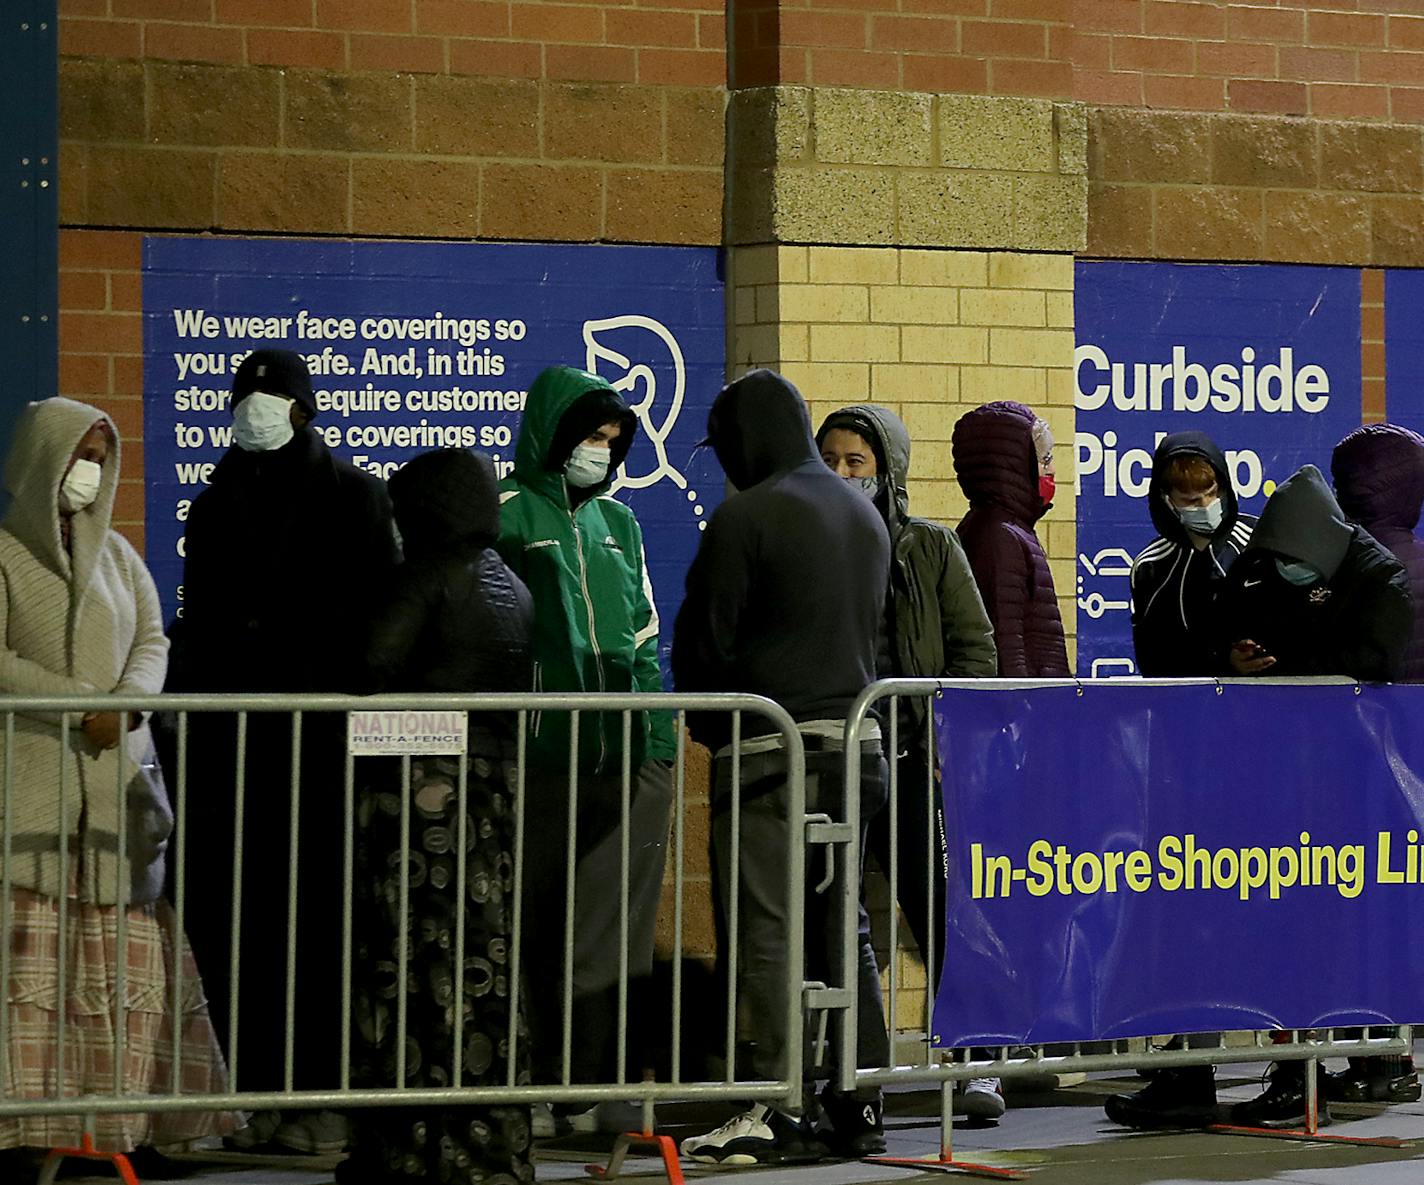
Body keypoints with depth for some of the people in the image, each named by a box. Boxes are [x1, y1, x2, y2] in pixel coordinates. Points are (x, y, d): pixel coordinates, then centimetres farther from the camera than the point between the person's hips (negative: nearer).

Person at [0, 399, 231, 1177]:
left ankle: (130, 1122, 5)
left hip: (116, 781, 5)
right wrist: (84, 705, -17)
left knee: (127, 952, 2)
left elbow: (152, 639, 11)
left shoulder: (116, 553, 16)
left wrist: (127, 702, -10)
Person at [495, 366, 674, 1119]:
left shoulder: (617, 522, 19)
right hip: (541, 758, -5)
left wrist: (659, 733, 13)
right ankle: (545, 1082, 4)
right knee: (538, 929, -1)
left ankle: (602, 1082, 1)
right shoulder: (507, 514, 1)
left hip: (629, 760, 5)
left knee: (614, 934, -1)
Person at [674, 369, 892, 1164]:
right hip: (854, 742, 7)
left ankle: (784, 1108, -11)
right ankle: (860, 1106, 13)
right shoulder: (864, 514, 13)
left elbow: (704, 642, -7)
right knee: (842, 928, 12)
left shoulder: (746, 516, -11)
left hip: (770, 751, -7)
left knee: (770, 931, -6)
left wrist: (711, 731, 7)